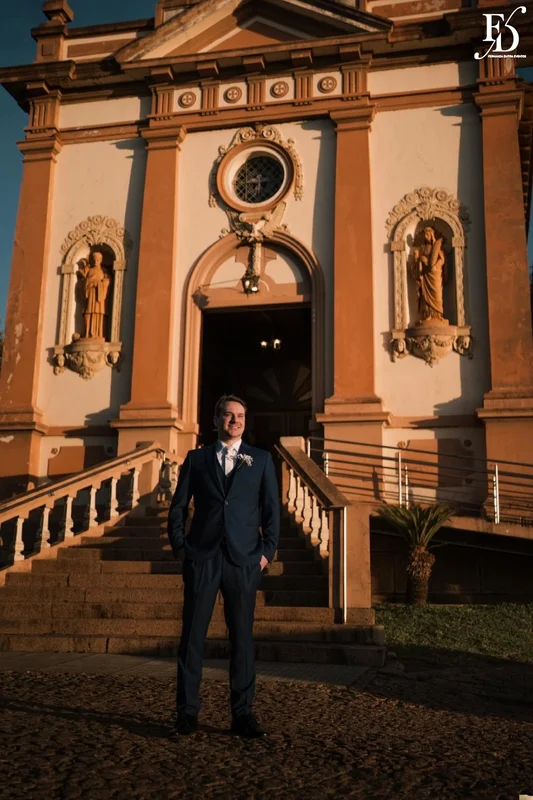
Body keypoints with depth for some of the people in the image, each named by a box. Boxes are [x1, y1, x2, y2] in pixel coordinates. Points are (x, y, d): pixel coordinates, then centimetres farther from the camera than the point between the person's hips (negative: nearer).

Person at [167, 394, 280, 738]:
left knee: (242, 636, 4)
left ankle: (243, 714, 13)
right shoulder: (197, 458, 11)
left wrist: (267, 551, -2)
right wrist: (180, 547, 1)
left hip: (244, 559, 0)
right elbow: (178, 507, 11)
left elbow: (272, 509, 6)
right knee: (192, 635, 1)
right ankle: (187, 713, 10)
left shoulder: (261, 459, 10)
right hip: (202, 556, 0)